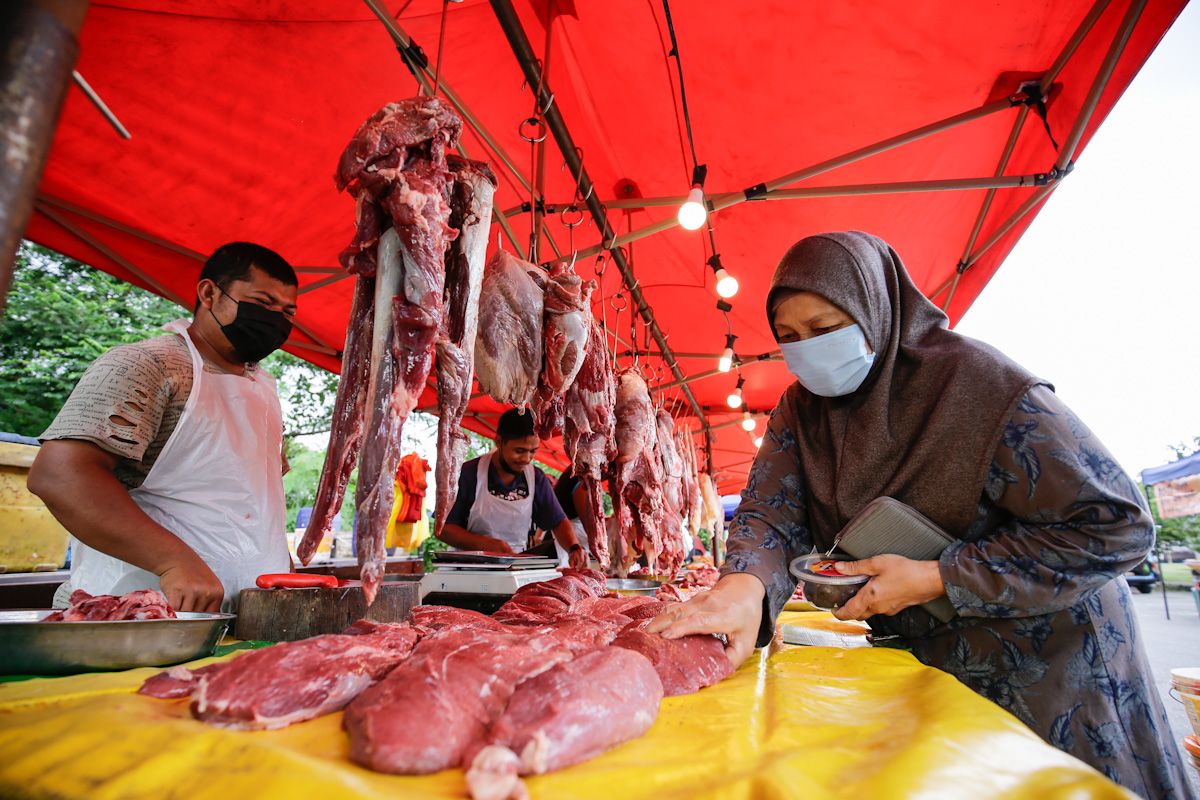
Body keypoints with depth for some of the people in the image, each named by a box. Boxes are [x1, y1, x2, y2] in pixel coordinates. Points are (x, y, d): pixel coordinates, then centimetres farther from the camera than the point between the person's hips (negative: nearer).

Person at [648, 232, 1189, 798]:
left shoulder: (978, 383, -24)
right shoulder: (800, 410, -8)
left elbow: (1116, 525, -23)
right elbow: (772, 509, -18)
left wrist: (937, 579, -28)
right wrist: (745, 583, -41)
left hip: (1047, 666, -4)